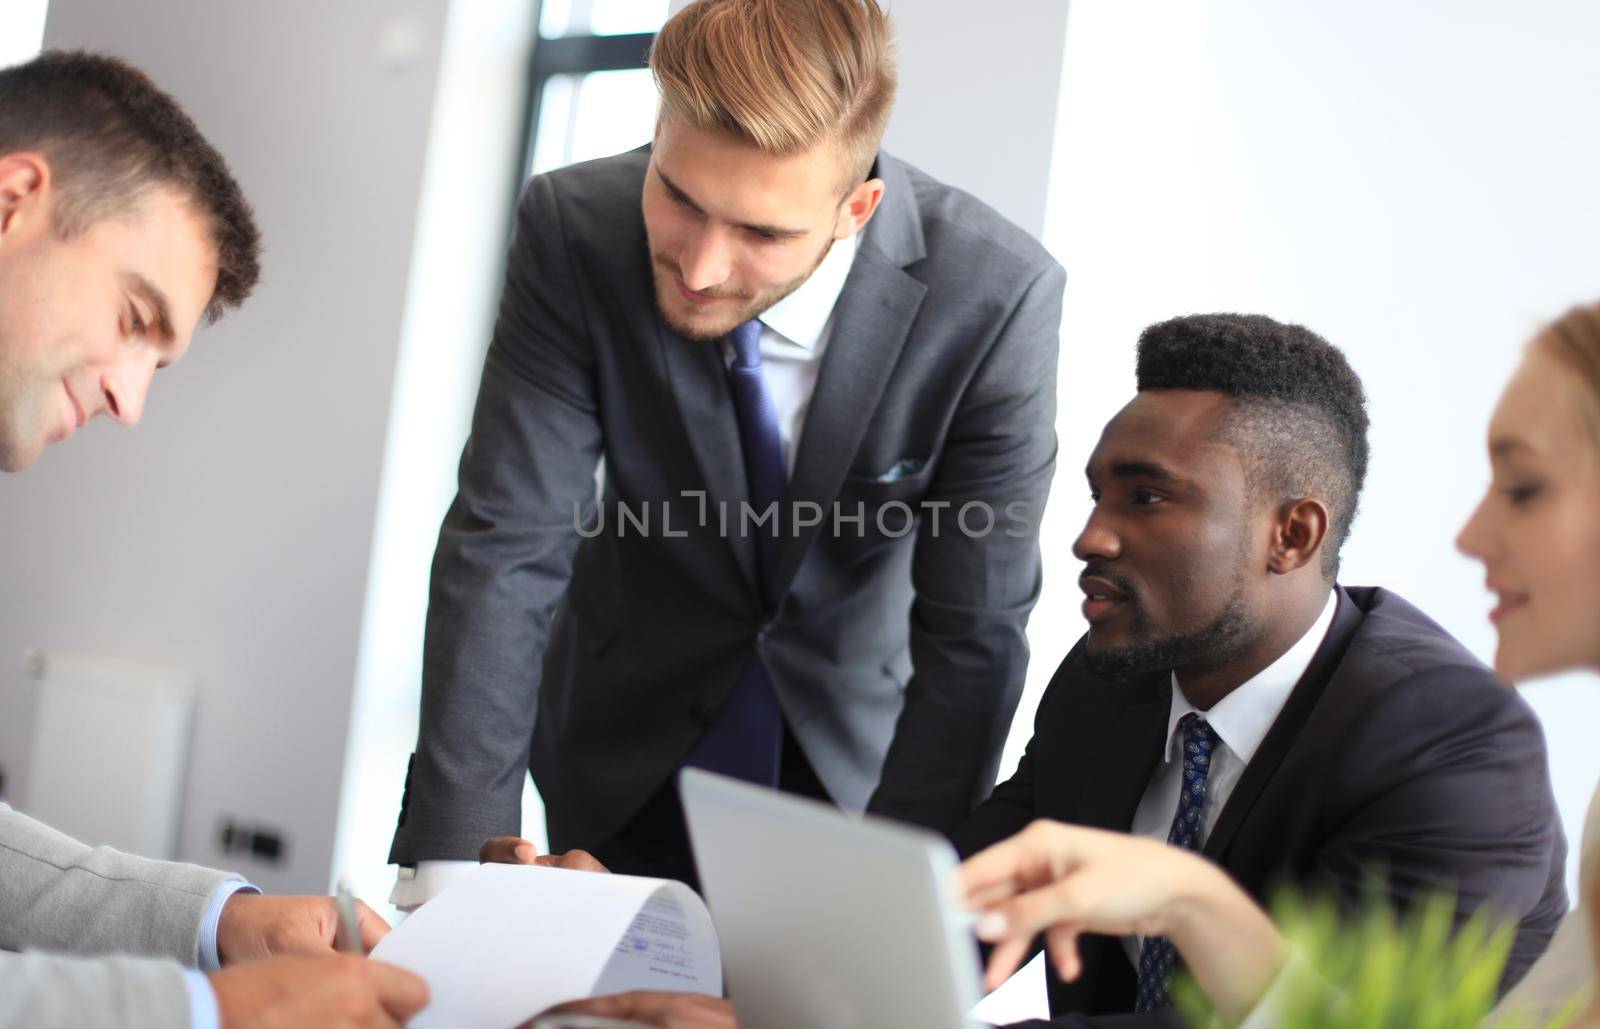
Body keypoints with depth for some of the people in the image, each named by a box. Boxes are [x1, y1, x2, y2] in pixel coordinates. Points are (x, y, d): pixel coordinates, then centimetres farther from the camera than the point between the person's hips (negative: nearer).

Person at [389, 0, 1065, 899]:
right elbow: (505, 547, -24)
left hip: (860, 754, 0)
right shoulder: (573, 230, -24)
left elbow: (974, 638, -23)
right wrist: (447, 872, -29)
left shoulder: (999, 296, -28)